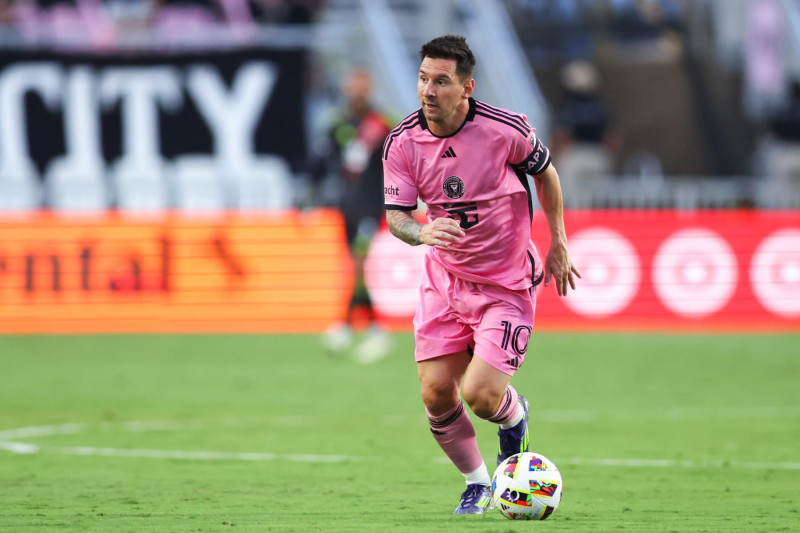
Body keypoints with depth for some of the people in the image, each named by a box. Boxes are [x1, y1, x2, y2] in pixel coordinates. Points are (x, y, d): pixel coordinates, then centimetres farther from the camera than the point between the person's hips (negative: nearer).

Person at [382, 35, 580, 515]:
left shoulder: (505, 129, -18)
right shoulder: (403, 142, -11)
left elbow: (545, 171, 1)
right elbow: (396, 214, -8)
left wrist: (559, 246, 7)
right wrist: (421, 232, -32)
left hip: (507, 285, -3)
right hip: (444, 280, 4)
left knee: (480, 394, -15)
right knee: (436, 394, -2)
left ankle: (514, 416, 24)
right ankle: (478, 485, 22)